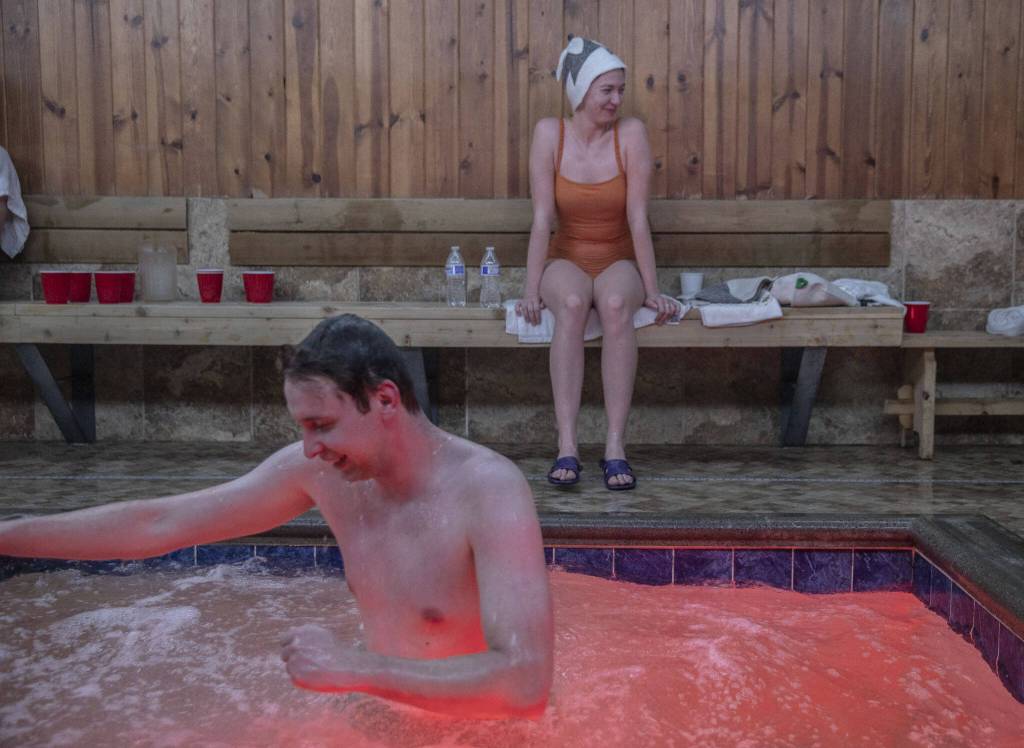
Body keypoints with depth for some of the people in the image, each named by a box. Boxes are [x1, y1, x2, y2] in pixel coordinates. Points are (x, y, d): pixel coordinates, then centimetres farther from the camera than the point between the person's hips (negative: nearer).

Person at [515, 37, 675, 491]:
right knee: (572, 303, -35)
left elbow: (637, 218, -10)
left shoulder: (631, 133, -7)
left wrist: (652, 289, -13)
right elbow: (542, 219, -10)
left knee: (615, 304, -36)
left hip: (619, 261, 0)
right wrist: (531, 289, -16)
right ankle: (566, 446, -35)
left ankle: (615, 447, -33)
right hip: (567, 259, 0)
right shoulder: (549, 133, -6)